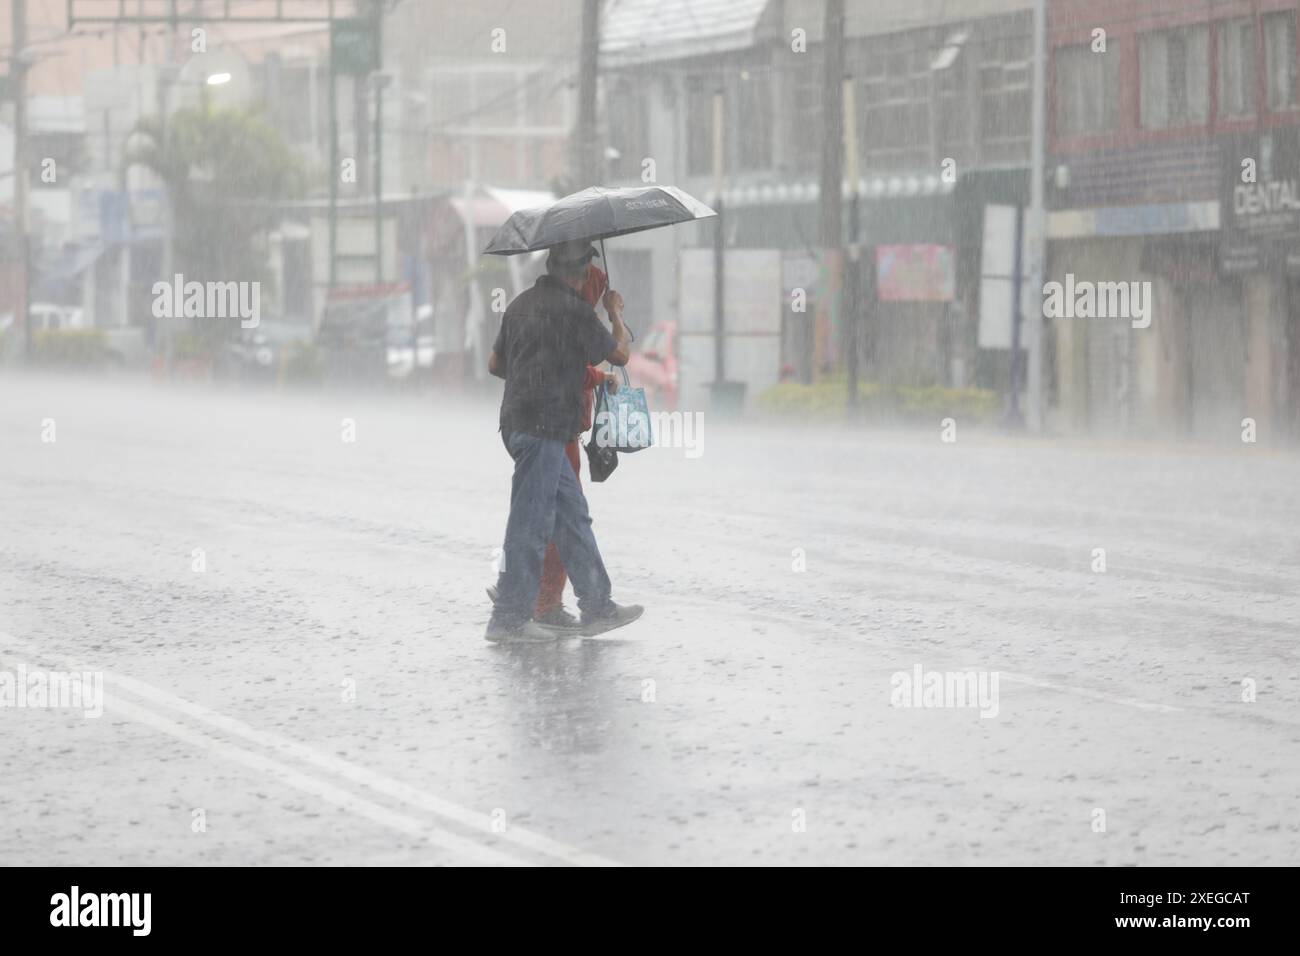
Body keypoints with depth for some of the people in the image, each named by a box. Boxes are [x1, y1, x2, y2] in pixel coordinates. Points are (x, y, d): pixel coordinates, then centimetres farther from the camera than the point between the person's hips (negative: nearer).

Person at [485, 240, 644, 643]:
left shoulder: (522, 303, 14)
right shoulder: (573, 308, -11)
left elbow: (495, 363, 21)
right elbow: (618, 354, -2)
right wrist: (615, 314, 15)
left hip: (519, 421, 9)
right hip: (543, 426, -9)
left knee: (573, 515, 13)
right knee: (531, 521, -6)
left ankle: (597, 606, 16)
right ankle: (509, 617, -4)